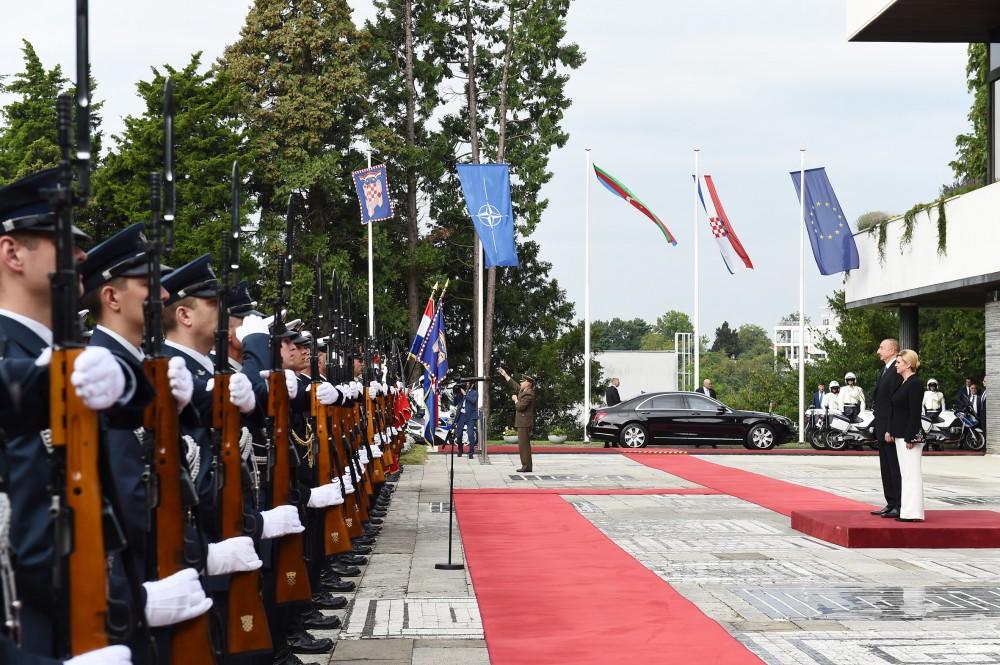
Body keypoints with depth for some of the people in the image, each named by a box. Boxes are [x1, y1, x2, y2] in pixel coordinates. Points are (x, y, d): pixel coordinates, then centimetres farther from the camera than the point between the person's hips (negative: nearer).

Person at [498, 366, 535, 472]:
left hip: (525, 423, -10)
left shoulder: (528, 394, -16)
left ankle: (527, 466, -9)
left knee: (524, 444, -10)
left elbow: (520, 407, -21)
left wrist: (515, 400, -3)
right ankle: (526, 465, 14)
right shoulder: (522, 391, 14)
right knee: (523, 445, 11)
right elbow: (514, 384, 29)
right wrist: (505, 375, 33)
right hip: (522, 422, 10)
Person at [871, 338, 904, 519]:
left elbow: (895, 402, -20)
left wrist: (890, 430, -22)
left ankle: (900, 506, -1)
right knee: (886, 469, 14)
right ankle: (891, 504, 20)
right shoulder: (885, 370, 17)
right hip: (883, 429, 10)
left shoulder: (897, 371, -16)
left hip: (892, 430, -10)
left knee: (896, 469, -5)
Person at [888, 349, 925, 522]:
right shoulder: (902, 383, 16)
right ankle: (906, 511, 17)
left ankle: (913, 513, -7)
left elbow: (915, 413, -17)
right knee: (906, 474, 12)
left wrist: (910, 437, -20)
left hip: (910, 436, -10)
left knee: (912, 474, -8)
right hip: (900, 435, 10)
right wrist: (890, 431, 13)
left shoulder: (915, 384, -13)